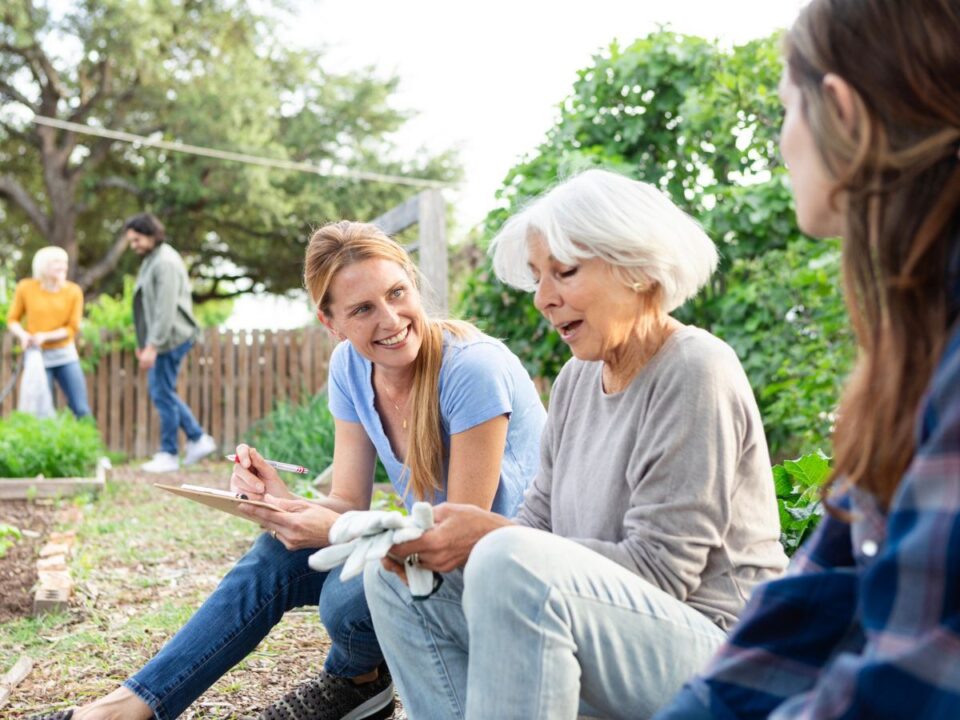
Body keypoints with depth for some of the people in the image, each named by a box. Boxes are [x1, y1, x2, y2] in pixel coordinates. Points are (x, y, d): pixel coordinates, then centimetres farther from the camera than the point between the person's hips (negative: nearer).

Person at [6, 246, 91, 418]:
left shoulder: (74, 291, -5)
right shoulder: (25, 288, -4)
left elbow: (72, 328, -5)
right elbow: (12, 319, 4)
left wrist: (46, 336, -19)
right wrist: (23, 334, -16)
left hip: (66, 355, 1)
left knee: (81, 409, -3)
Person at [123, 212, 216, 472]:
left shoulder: (165, 262, -16)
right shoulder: (151, 259, 15)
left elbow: (166, 310, -23)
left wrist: (152, 346, -24)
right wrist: (143, 343, 19)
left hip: (170, 338, -10)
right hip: (158, 340, 10)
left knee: (162, 393, -4)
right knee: (160, 391, 14)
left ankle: (169, 455, 5)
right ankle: (198, 439, 19)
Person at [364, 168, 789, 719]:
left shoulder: (695, 373, -15)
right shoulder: (578, 379, 11)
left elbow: (658, 569, -20)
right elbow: (539, 524, 9)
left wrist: (488, 535, -23)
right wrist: (438, 542, -11)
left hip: (715, 648, -8)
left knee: (508, 562, -33)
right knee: (398, 578, 2)